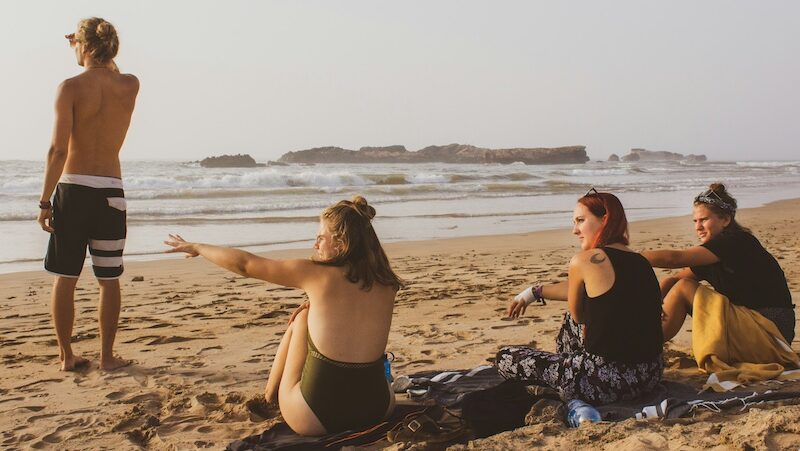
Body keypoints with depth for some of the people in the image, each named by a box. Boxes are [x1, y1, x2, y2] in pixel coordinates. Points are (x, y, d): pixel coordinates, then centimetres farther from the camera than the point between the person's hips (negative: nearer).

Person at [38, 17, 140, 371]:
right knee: (109, 279, 9)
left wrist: (45, 201, -7)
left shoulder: (71, 87, -8)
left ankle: (67, 355, 13)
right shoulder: (130, 86, 2)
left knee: (65, 277, 8)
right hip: (111, 192, 2)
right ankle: (107, 355, 13)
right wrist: (103, 57, 22)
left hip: (72, 188, -2)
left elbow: (58, 149, -12)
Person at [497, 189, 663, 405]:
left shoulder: (584, 261, -12)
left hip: (608, 382, -8)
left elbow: (578, 317, 4)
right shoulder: (641, 261, 11)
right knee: (571, 321, 34)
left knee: (505, 358, 6)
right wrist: (534, 292, 34)